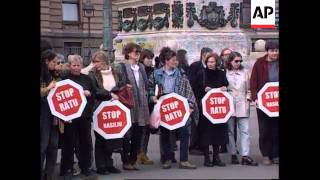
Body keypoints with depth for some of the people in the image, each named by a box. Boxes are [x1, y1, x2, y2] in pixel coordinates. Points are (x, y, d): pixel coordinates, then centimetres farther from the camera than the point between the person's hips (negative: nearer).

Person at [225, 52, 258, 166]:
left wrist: (248, 98, 4)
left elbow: (248, 88, 15)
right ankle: (233, 155, 11)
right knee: (230, 131, 3)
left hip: (242, 105, 2)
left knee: (245, 130, -5)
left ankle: (245, 156, -6)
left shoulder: (245, 72, 11)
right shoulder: (224, 73, 2)